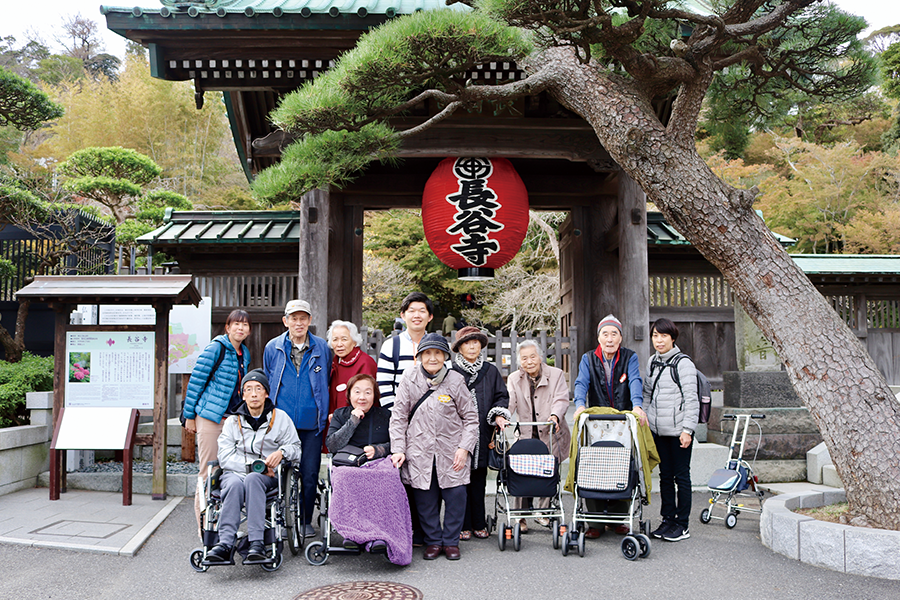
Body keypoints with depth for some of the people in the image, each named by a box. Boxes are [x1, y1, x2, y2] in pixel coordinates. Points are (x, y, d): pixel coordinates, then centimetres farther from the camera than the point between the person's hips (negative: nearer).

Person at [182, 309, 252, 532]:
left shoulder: (244, 353, 14)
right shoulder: (216, 348, -8)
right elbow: (196, 380, -8)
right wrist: (189, 415, -8)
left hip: (231, 418, 7)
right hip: (210, 417, -7)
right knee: (208, 472, -2)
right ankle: (204, 525, 7)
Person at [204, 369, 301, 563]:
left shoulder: (280, 418, 16)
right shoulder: (232, 422, 17)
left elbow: (295, 447, 10)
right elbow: (225, 457, 4)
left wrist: (282, 452, -14)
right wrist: (254, 464, -11)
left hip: (267, 476, -1)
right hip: (235, 472, 1)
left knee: (252, 479, -36)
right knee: (235, 484, -34)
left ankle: (257, 543, -44)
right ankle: (226, 543, -45)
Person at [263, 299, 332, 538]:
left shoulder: (321, 348, 4)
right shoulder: (272, 348, 5)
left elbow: (327, 383, 13)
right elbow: (266, 384, 15)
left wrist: (325, 413, 9)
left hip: (311, 423, 0)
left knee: (309, 474, 3)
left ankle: (306, 521, 18)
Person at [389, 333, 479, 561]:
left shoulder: (456, 381, -1)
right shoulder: (409, 380, 0)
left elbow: (470, 417, 5)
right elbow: (398, 417, 4)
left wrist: (464, 448, -5)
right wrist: (398, 449, -3)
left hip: (451, 452, 0)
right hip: (419, 450, 1)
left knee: (455, 495, -2)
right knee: (425, 498, 4)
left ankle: (451, 540, 16)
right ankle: (433, 540, 21)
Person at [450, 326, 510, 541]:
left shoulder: (491, 371, 12)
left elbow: (502, 396, 12)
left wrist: (498, 414, -6)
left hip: (482, 435, 3)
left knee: (479, 480, 9)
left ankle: (479, 524, 19)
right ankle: (463, 526, 10)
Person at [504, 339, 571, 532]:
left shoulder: (556, 374, 5)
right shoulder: (514, 379, 8)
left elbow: (561, 399, -7)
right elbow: (508, 401, -7)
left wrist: (555, 416, -28)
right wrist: (500, 415, -29)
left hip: (550, 436, 0)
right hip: (526, 436, 0)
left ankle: (542, 512, 23)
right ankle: (520, 517, 6)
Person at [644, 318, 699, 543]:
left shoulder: (683, 363, -8)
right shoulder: (652, 362, 11)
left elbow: (691, 400, -10)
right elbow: (647, 394, 19)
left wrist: (688, 429, -14)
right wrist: (644, 416, 11)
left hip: (678, 429, -6)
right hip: (658, 430, 6)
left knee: (681, 476, 2)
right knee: (665, 475, 12)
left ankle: (682, 524, 10)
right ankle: (667, 519, 21)